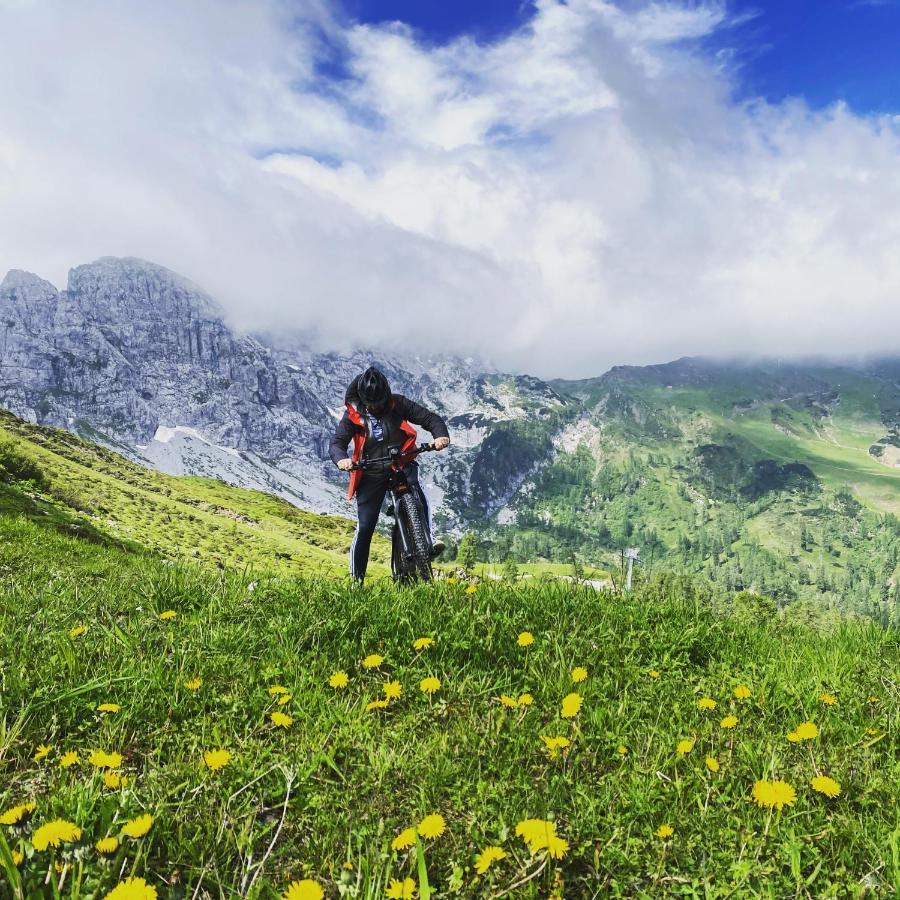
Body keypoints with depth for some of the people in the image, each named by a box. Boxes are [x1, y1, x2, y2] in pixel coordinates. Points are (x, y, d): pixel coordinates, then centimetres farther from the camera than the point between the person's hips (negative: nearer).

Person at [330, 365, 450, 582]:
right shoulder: (353, 414, -4)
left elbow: (430, 418, -5)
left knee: (417, 495, -33)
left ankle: (428, 542, -32)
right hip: (371, 473, 0)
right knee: (365, 526, -2)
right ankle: (357, 580, 10)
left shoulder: (398, 404, -4)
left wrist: (441, 435, -27)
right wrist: (341, 459, -34)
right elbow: (337, 442, -10)